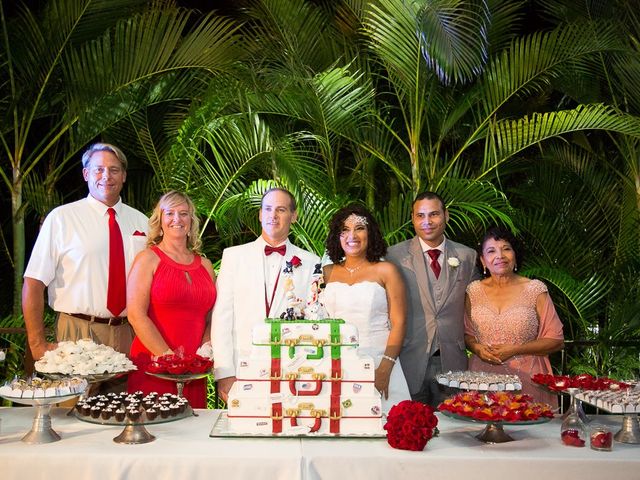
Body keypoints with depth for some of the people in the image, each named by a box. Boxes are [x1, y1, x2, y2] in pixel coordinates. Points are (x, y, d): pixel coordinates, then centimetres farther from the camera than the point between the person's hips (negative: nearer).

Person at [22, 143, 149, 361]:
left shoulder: (141, 222, 9)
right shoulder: (61, 218, -3)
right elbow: (33, 283, -6)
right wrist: (38, 345, -10)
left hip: (129, 334, 3)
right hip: (78, 334, -3)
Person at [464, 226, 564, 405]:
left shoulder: (535, 290, -2)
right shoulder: (474, 291, 6)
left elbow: (556, 340, -1)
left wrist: (515, 350, -12)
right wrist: (477, 348, -6)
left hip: (525, 379, -2)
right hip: (483, 378, 2)